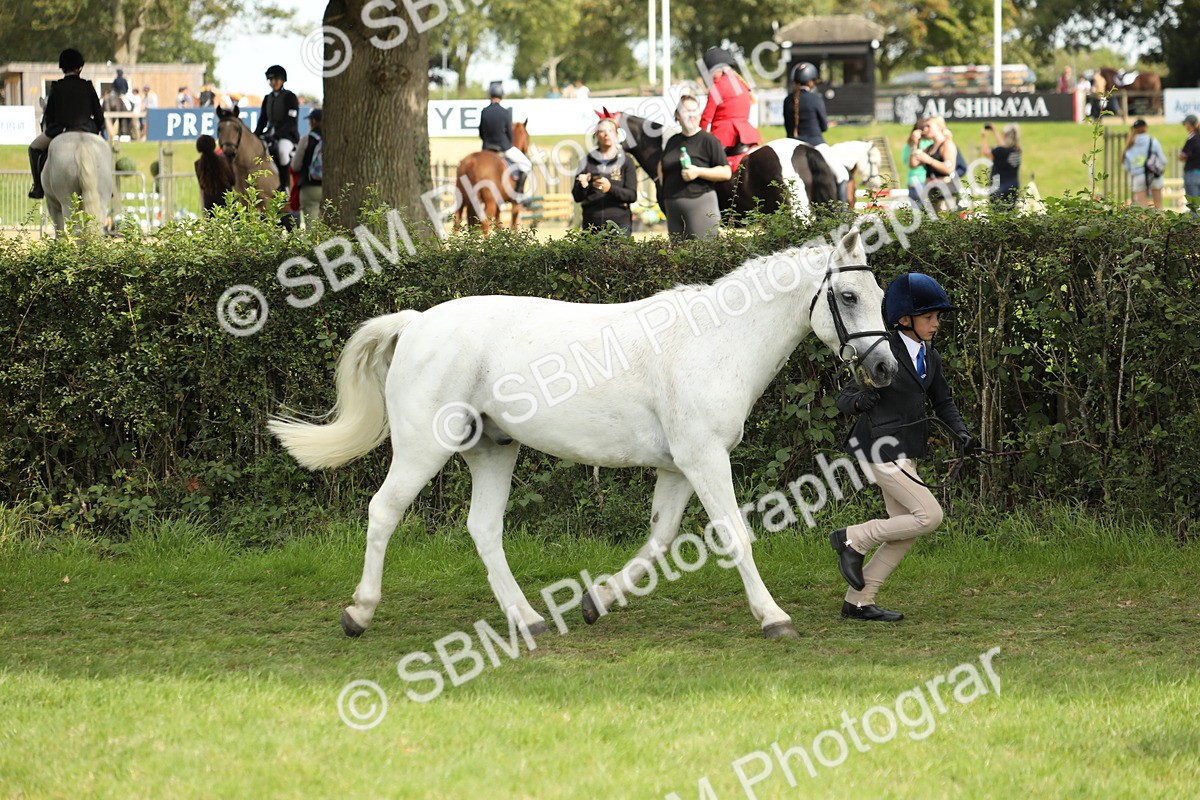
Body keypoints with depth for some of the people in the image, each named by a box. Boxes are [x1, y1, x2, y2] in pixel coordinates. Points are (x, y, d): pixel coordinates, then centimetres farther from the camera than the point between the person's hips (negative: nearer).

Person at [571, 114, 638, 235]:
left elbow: (632, 195, -2)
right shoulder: (587, 162, 10)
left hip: (619, 224, -2)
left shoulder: (626, 162, 6)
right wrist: (582, 186, -15)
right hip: (592, 225, 2)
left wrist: (610, 188, -19)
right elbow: (577, 197, 8)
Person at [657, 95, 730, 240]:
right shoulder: (673, 141, 15)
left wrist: (698, 172, -17)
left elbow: (726, 173, -6)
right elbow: (662, 164, 34)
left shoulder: (708, 140, -4)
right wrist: (662, 182, 14)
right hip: (673, 210, 7)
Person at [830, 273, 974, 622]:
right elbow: (843, 400, -14)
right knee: (929, 515, -13)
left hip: (904, 453, 9)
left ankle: (858, 602, 16)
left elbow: (943, 400, 17)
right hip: (880, 450, -9)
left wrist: (960, 432, -1)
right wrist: (858, 400, -38)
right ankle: (852, 539, 2)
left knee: (904, 532, 9)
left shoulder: (929, 357, 8)